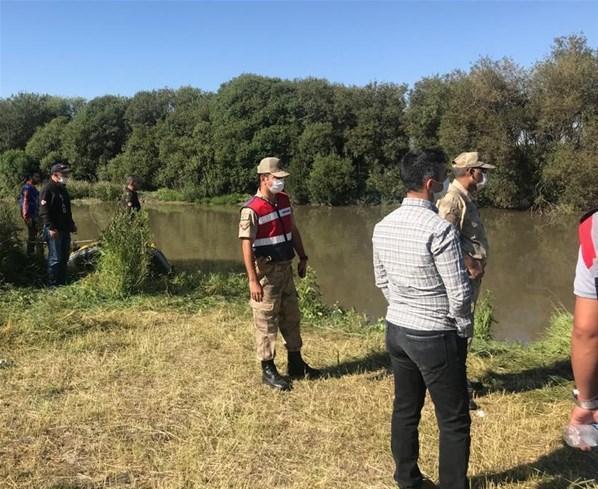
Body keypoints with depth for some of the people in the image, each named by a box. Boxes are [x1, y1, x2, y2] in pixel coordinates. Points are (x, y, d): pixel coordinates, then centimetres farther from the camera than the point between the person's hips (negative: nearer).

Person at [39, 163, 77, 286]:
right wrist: (51, 228, -24)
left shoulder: (63, 189, 16)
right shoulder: (48, 190, -11)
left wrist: (71, 224, 22)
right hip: (54, 231, -9)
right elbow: (44, 212, -18)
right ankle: (53, 284, 2)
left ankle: (62, 282, 20)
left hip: (65, 230, 9)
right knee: (55, 258, -6)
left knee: (64, 258, 12)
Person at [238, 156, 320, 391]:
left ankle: (296, 364, 33)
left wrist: (303, 258, 17)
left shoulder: (284, 200, 6)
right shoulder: (252, 210, -18)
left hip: (286, 268, 8)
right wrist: (253, 281, -25)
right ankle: (268, 370, 17)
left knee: (291, 317, 17)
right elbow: (246, 246, -21)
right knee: (266, 322, 3)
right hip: (266, 272, -8)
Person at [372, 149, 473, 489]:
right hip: (436, 337, -7)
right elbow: (460, 293, -19)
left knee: (405, 410, 19)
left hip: (397, 330, 7)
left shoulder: (383, 227, 1)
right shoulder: (439, 228, -22)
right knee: (454, 422, 8)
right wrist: (464, 327, -2)